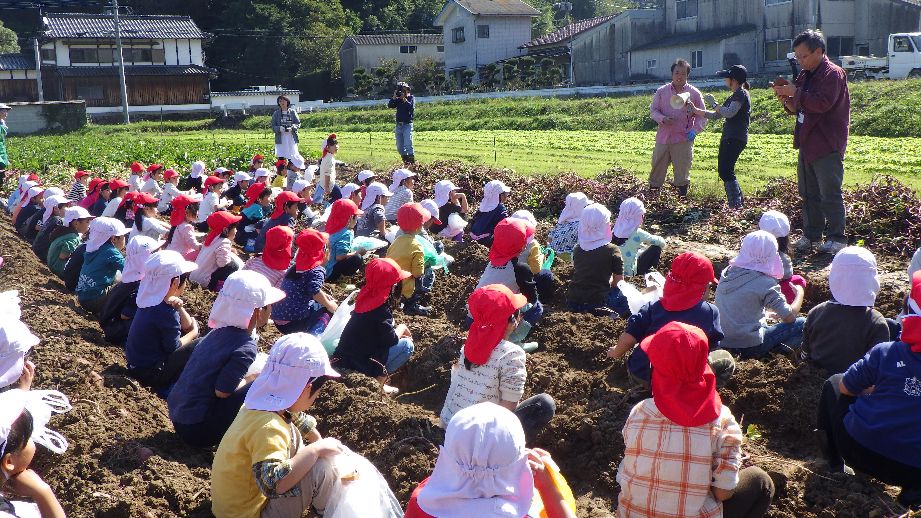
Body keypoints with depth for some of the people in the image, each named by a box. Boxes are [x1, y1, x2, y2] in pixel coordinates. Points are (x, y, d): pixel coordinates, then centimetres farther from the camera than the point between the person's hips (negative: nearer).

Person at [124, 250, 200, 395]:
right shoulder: (166, 312, -26)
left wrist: (179, 307, -15)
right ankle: (168, 384, 4)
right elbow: (174, 348, -15)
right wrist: (194, 332, 0)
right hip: (149, 374, -9)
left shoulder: (150, 299, 1)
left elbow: (187, 326, 4)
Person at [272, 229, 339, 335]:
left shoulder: (296, 266, 13)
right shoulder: (318, 270, -10)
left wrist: (325, 296, 16)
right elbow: (315, 291, -28)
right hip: (293, 323, -9)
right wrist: (329, 305, -12)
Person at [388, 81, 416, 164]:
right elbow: (390, 105, -2)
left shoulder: (411, 98, 2)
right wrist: (394, 97, -10)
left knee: (408, 144, -15)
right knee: (399, 147, 5)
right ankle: (405, 160, 15)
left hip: (407, 125, -5)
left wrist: (404, 99, -19)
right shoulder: (398, 99, 11)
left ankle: (412, 160, -10)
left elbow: (411, 107, -17)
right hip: (399, 125, 5)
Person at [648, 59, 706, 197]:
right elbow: (653, 110, 9)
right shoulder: (662, 91, 6)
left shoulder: (694, 93, 2)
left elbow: (702, 116, 4)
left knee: (682, 172, 3)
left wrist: (695, 130, -12)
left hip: (683, 139, -2)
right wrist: (663, 119, -12)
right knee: (657, 169, 6)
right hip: (663, 137, 2)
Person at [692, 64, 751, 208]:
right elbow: (715, 116, 23)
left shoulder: (741, 93, -7)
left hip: (735, 139, -10)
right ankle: (739, 202, 15)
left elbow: (729, 113, -22)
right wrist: (695, 110, 21)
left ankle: (736, 206, -19)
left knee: (726, 172, -16)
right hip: (728, 138, 10)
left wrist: (713, 103, -9)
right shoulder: (735, 96, 22)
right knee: (723, 171, 11)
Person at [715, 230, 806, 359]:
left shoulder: (728, 272, 2)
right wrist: (800, 293, 8)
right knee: (801, 323, 7)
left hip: (722, 342, 6)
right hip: (748, 346, -6)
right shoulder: (764, 283, -17)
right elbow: (790, 316, -9)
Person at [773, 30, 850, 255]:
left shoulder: (833, 74, -10)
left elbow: (823, 103, -25)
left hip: (827, 146, -9)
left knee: (830, 194, -5)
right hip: (807, 144, 9)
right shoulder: (805, 75, 16)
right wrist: (787, 100, 2)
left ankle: (837, 237, 3)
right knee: (808, 194, 12)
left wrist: (795, 92, -18)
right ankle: (811, 235, 20)